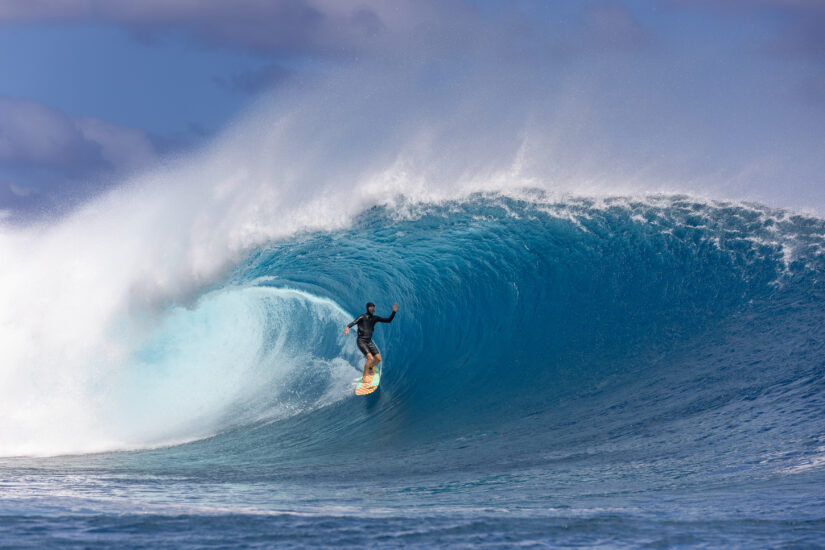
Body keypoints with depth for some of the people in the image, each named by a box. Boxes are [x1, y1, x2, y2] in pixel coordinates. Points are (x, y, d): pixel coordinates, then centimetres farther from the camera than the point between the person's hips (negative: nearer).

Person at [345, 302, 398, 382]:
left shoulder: (375, 318, 8)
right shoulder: (362, 317, -11)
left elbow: (388, 320, 11)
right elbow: (354, 322, -28)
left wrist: (394, 312, -2)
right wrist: (347, 327, -49)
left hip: (369, 342, 7)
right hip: (361, 341, -7)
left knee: (378, 359, 5)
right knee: (370, 358, -21)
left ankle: (370, 368, 35)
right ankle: (364, 378, -12)